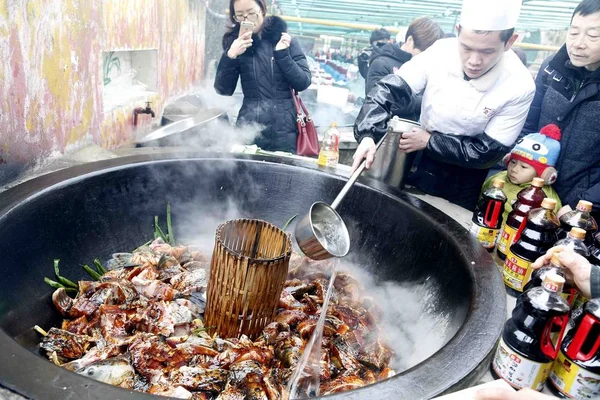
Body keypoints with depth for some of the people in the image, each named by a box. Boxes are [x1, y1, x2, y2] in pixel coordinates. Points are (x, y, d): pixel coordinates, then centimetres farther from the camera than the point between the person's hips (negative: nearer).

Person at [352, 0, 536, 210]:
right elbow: (389, 89, -19)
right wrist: (368, 136, -35)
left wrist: (429, 141, -22)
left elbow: (489, 152, -19)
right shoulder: (441, 52, -20)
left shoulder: (519, 86, -25)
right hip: (417, 161, 3)